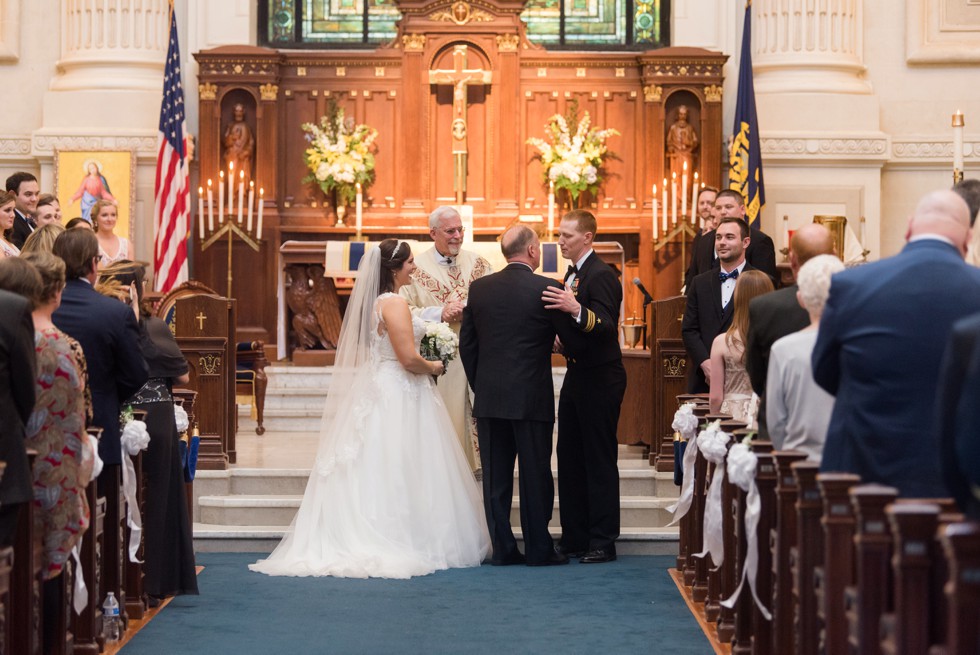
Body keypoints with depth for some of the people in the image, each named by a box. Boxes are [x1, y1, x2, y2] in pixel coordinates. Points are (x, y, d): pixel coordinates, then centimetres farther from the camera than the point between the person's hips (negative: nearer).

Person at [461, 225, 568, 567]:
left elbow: (466, 343, 8)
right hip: (532, 397, -4)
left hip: (489, 397, 4)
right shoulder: (546, 289, -9)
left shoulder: (479, 288, 4)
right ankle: (538, 548, 7)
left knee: (496, 477, 8)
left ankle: (502, 547, 10)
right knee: (535, 474, 4)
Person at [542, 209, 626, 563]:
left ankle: (603, 542, 2)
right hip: (576, 376, 10)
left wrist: (576, 310, -43)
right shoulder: (572, 275, 14)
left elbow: (605, 328, -28)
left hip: (600, 379, -10)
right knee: (569, 458, 12)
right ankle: (575, 537, 19)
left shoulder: (602, 275, -16)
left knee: (600, 461, -4)